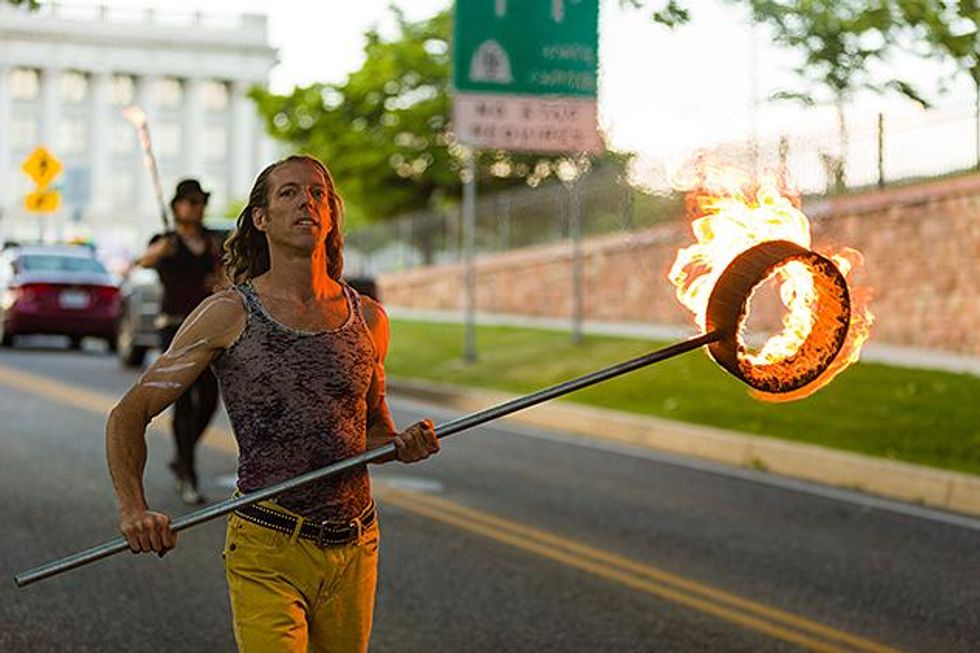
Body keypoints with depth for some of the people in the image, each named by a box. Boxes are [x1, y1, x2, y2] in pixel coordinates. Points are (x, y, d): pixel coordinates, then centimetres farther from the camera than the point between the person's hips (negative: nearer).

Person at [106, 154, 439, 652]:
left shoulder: (367, 319, 8)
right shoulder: (228, 316, -3)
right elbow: (128, 415, -1)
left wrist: (403, 445, 0)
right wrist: (133, 508, -16)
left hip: (354, 551, 4)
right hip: (266, 555, -4)